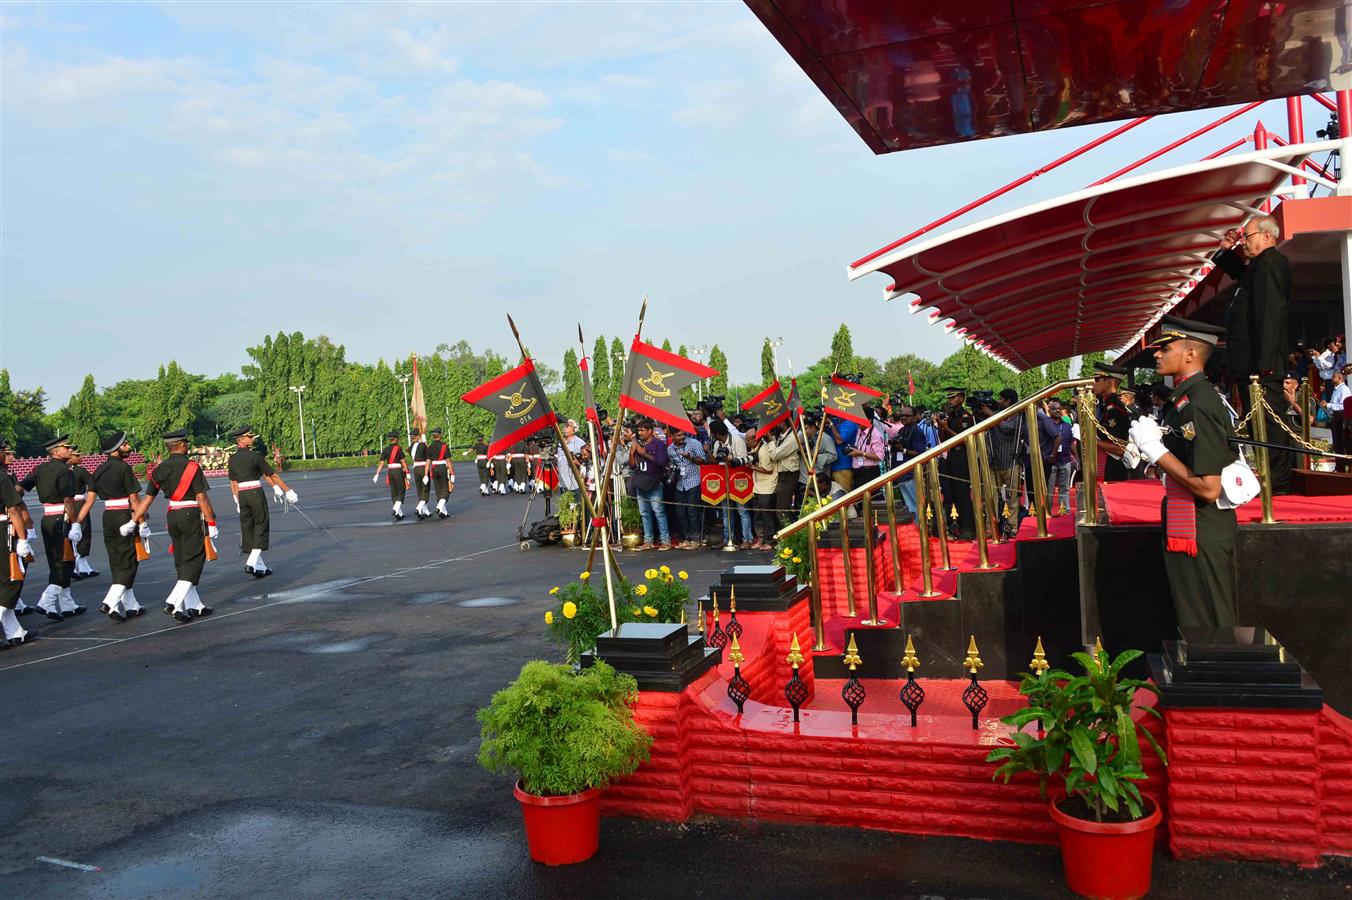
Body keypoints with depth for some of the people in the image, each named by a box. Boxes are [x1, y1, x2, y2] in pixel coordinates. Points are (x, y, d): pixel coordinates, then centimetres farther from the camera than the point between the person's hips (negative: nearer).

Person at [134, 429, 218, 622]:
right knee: (192, 562, -1)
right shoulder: (192, 467, -12)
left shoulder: (159, 469, 6)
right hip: (192, 516, -7)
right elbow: (202, 498, -14)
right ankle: (173, 603, -13)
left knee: (182, 563, 14)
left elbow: (147, 498, 5)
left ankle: (194, 606, 19)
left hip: (172, 517, 7)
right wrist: (211, 522, -9)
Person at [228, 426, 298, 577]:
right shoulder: (255, 456, -10)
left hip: (242, 495, 6)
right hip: (256, 493, -6)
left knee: (248, 530, 8)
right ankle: (252, 563, -10)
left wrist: (238, 502, 20)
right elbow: (272, 475, -6)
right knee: (262, 527, 2)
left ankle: (259, 567, 13)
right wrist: (288, 491, 0)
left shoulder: (232, 459, 8)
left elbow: (233, 483, 12)